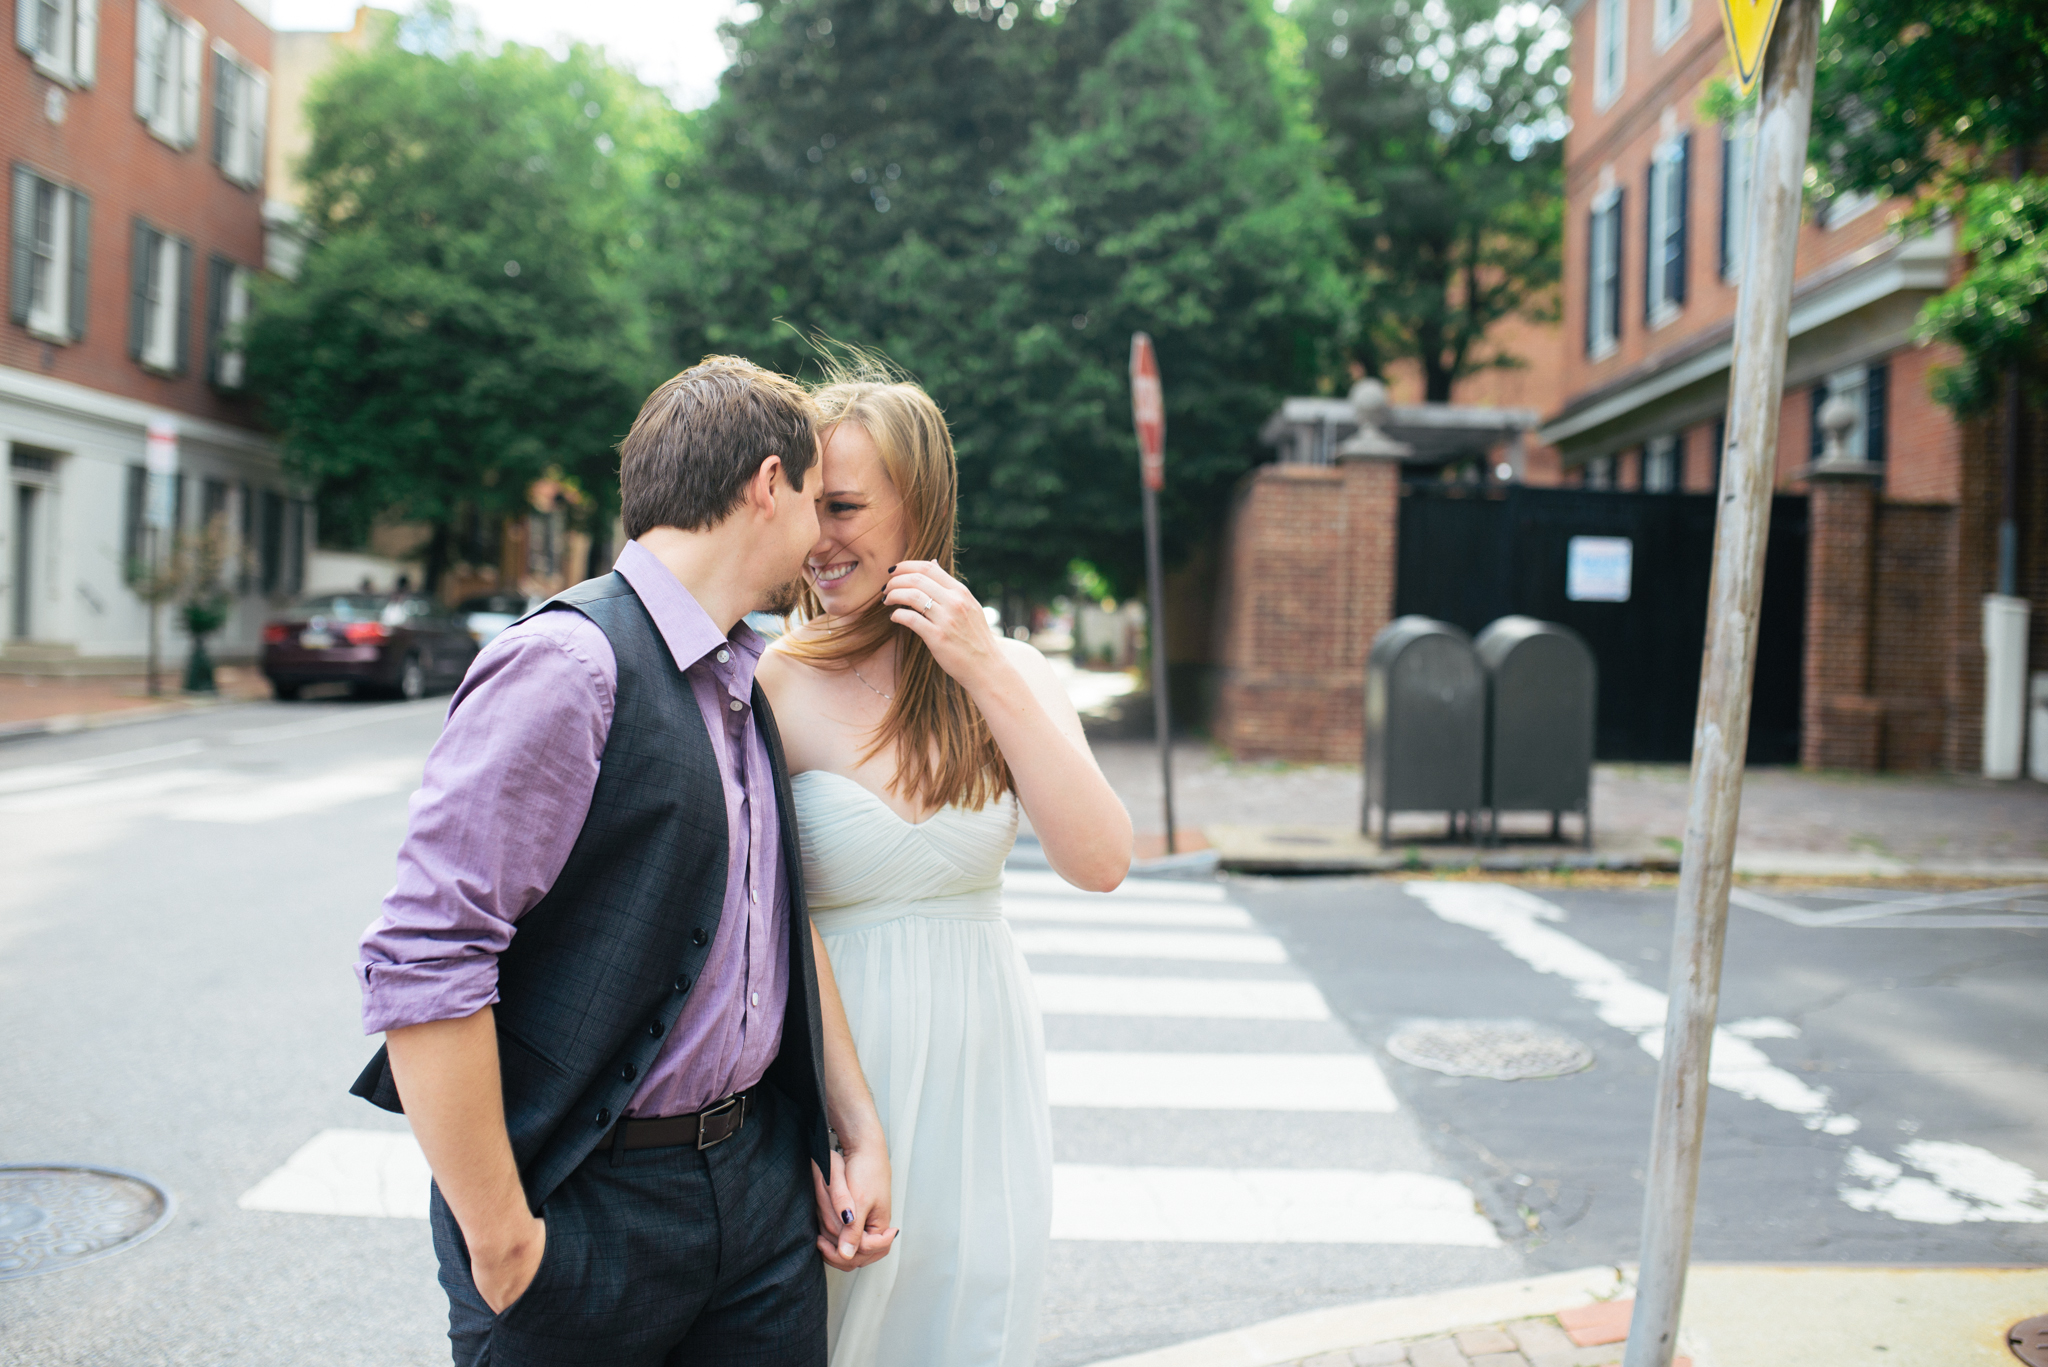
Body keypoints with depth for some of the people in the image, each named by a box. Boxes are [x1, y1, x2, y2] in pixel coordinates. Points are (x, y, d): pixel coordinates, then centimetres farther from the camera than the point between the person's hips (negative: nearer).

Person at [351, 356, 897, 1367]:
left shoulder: (743, 684, 10)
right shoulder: (569, 662, -18)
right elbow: (418, 961, -22)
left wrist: (858, 1130, 12)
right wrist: (498, 1240, -17)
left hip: (761, 1183, 7)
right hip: (592, 1207, -7)